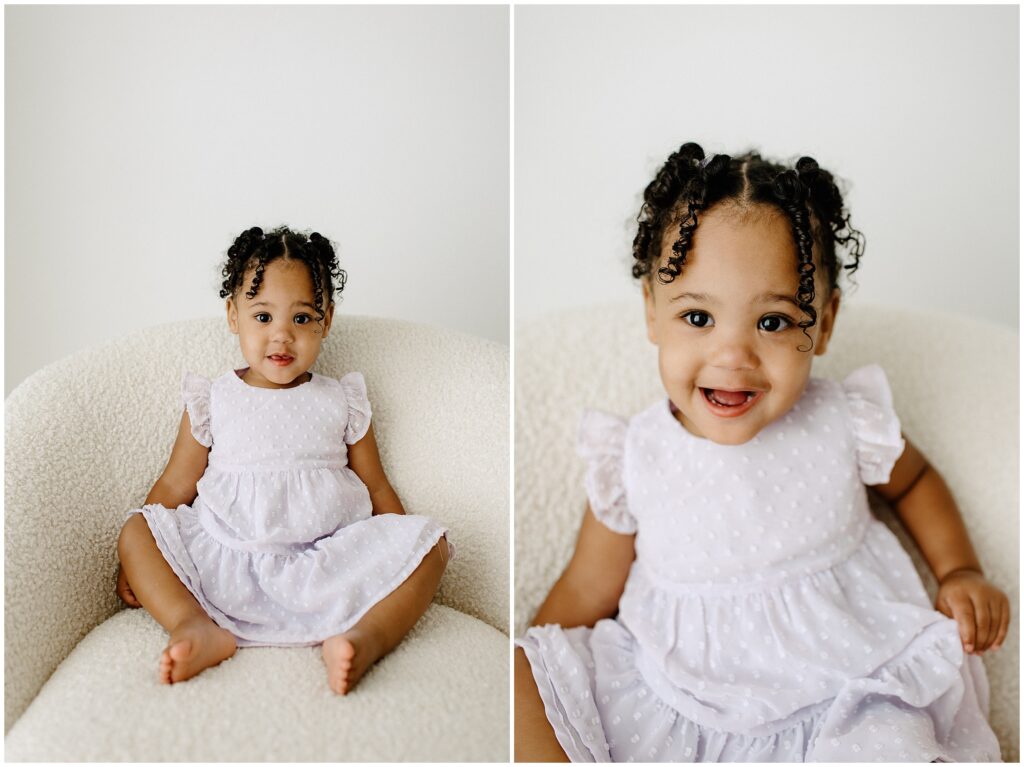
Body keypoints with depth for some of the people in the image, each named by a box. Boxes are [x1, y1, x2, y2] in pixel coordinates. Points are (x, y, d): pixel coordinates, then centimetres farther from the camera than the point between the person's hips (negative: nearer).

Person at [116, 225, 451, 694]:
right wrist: (136, 565, 5)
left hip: (328, 560, 0)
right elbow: (174, 487, 13)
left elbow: (377, 489, 14)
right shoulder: (212, 401, 11)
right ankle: (196, 626, -31)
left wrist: (408, 559, 6)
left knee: (430, 542, -20)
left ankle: (365, 637, -36)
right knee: (136, 530, -15)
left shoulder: (341, 403, 11)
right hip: (226, 563, 1)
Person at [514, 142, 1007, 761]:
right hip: (668, 694, 0)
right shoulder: (633, 458, -9)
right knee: (526, 679, -17)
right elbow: (590, 588, 2)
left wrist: (961, 572, 4)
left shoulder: (846, 425, -8)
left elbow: (915, 480, 16)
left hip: (837, 697, 1)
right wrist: (523, 666, -5)